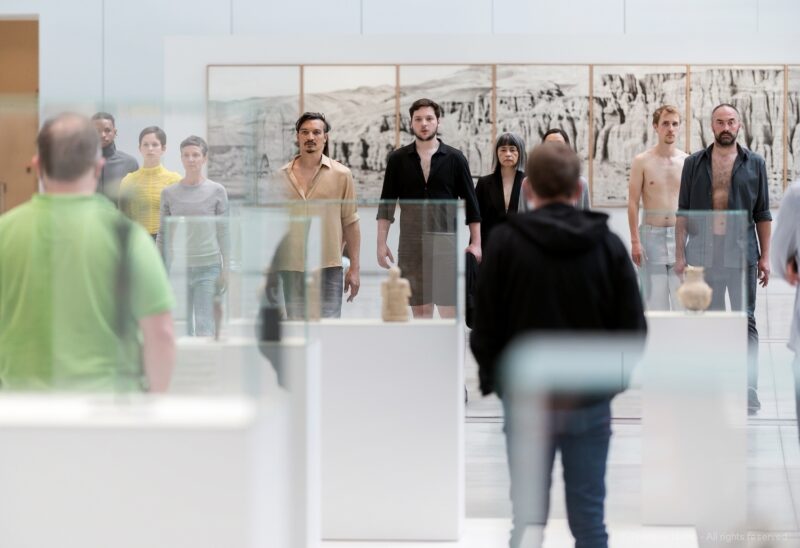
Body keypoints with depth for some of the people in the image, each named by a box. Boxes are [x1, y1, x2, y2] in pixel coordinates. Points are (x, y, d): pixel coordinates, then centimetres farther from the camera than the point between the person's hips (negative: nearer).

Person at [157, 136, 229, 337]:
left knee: (204, 326, -6)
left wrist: (226, 269, 1)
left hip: (208, 267, -2)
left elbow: (223, 232, 4)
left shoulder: (217, 191, 2)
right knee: (182, 328, 4)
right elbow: (163, 233, 10)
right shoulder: (169, 193, 6)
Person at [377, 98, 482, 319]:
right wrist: (381, 243, 1)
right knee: (420, 311, 6)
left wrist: (475, 243, 1)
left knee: (450, 311, -4)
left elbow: (470, 202, 6)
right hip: (411, 246, 2)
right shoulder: (398, 159, 6)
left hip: (447, 244, -1)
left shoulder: (455, 158, 3)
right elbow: (386, 205, 8)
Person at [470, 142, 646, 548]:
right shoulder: (608, 244, -2)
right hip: (590, 401, 1)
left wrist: (490, 378, 12)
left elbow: (486, 325, -4)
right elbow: (633, 327, 0)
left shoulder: (506, 241, -7)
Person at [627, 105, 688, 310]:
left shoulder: (688, 161, 5)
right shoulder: (642, 161, 0)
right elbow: (633, 203, 0)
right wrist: (635, 241, -6)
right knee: (655, 301, 0)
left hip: (680, 234, 1)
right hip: (652, 234, -1)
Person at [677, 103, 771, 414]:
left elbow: (763, 214, 7)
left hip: (742, 254, -1)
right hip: (703, 255, 1)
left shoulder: (754, 164, 6)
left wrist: (765, 257, 2)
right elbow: (682, 212, 7)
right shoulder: (694, 164, 7)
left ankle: (748, 392, -1)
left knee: (746, 321, -2)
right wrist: (680, 254, 1)